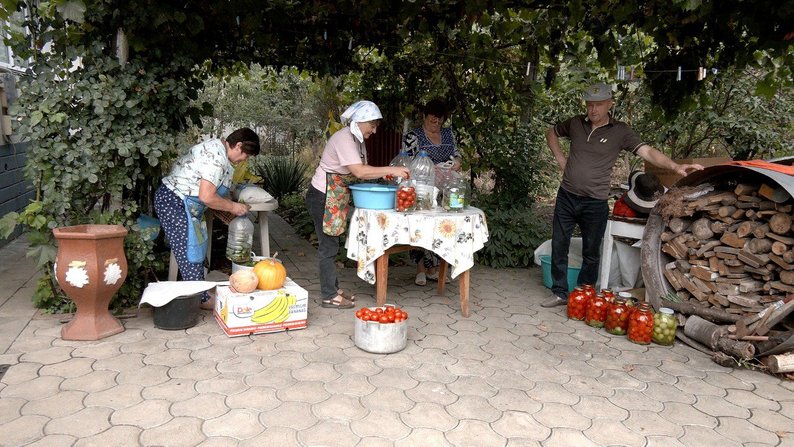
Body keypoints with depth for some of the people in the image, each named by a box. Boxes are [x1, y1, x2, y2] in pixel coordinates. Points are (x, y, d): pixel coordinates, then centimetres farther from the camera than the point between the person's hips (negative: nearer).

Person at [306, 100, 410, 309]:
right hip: (323, 197, -10)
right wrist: (391, 170, -27)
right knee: (328, 246, -2)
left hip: (335, 197, 10)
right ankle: (329, 296, 7)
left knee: (330, 245, 16)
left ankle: (333, 288, 26)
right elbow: (360, 172, -31)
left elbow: (363, 169, 6)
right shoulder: (344, 139, -21)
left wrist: (386, 173, -9)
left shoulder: (357, 140, 10)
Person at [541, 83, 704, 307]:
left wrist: (675, 166, -31)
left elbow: (647, 152, -16)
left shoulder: (620, 131, -6)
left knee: (591, 253, 8)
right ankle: (560, 293, 20)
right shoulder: (575, 123, 3)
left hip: (595, 204, -2)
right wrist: (560, 158, 7)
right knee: (559, 246, 6)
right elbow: (551, 133, 21)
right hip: (566, 197, 3)